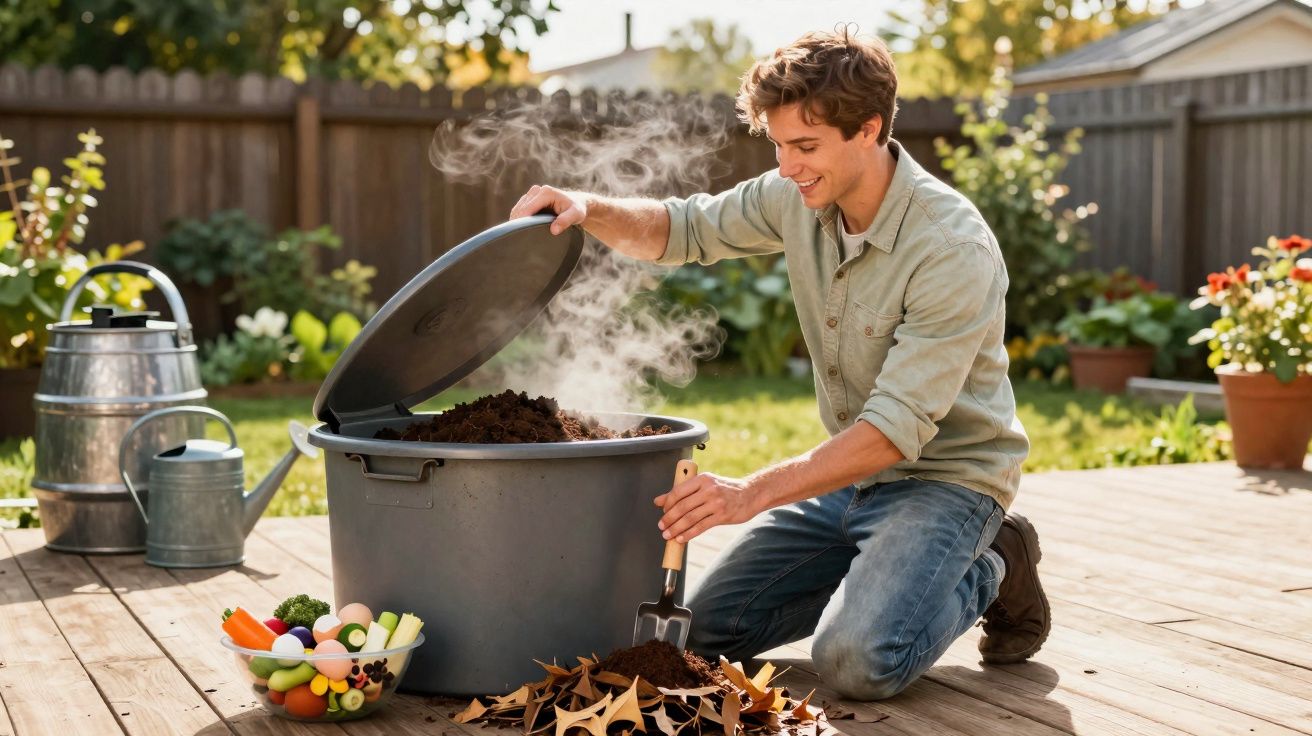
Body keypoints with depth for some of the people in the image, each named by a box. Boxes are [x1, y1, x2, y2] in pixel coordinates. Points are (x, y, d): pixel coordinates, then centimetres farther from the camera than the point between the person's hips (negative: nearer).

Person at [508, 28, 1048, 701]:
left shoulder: (953, 248, -27)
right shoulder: (799, 196, -6)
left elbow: (897, 427, -30)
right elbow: (682, 230, 8)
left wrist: (754, 492, -37)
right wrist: (588, 209, -14)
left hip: (944, 476, -7)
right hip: (850, 468, 7)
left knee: (857, 661, -28)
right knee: (709, 630, 0)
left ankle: (990, 572, 2)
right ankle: (881, 572, 16)